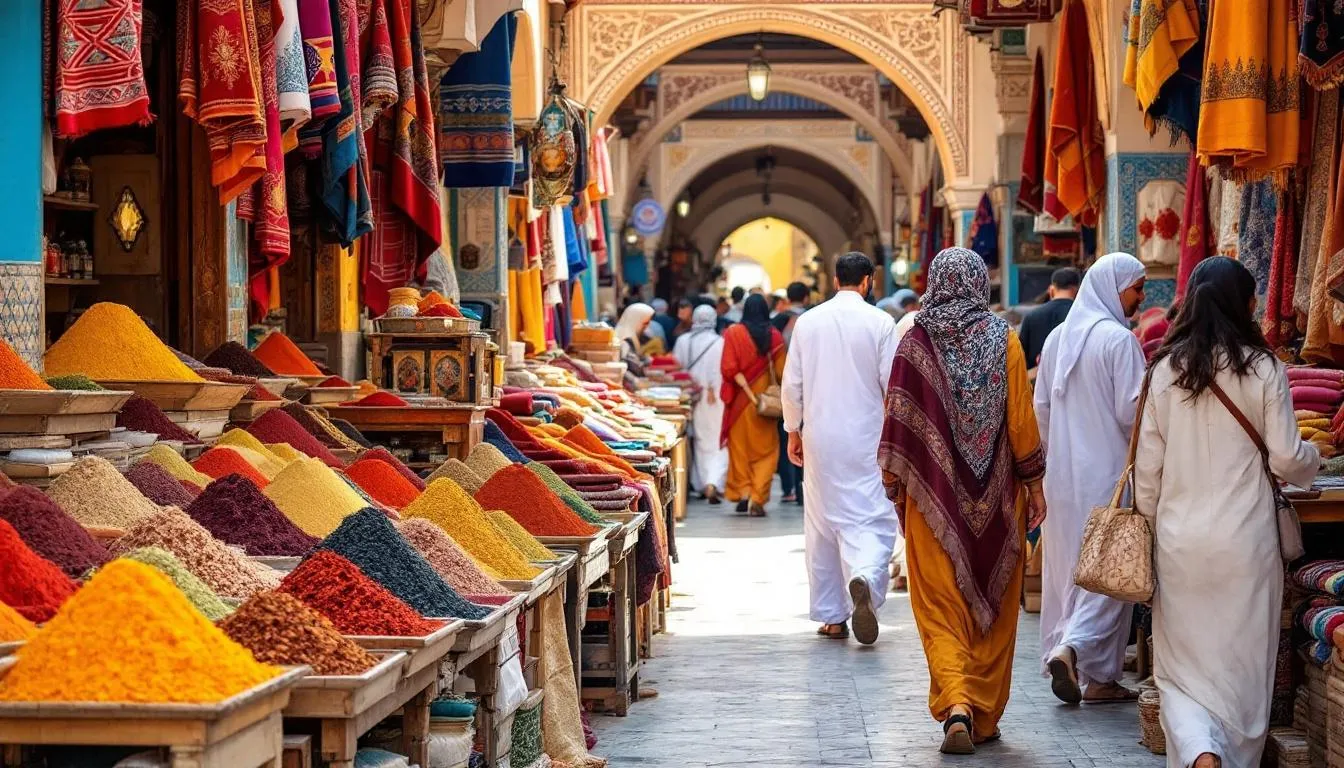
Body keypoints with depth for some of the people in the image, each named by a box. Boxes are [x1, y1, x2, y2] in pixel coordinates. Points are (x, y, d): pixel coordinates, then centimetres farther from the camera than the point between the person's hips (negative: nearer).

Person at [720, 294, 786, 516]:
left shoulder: (733, 333, -6)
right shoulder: (775, 336, -4)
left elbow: (729, 369, -13)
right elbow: (781, 372, -3)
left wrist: (747, 389, -9)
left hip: (740, 399, 0)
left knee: (740, 447, 15)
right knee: (765, 450, 6)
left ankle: (743, 493, 13)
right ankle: (757, 500, -4)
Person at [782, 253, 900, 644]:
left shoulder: (807, 322, 3)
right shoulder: (879, 322, -6)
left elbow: (792, 384, 6)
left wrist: (793, 431, 16)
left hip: (820, 438, 3)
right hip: (866, 439, -3)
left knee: (822, 523, 11)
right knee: (871, 517, -2)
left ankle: (831, 615, 15)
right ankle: (864, 578, -32)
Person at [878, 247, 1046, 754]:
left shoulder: (915, 342, -4)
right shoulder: (1003, 340, -4)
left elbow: (898, 419, -3)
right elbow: (1022, 420, -4)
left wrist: (894, 481, 7)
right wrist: (1034, 484, 5)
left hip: (935, 494, 0)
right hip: (995, 495, 1)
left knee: (939, 604, 4)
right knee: (993, 603, 12)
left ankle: (955, 705, -16)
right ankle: (985, 718, 20)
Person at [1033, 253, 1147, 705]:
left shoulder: (1057, 337, 10)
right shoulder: (1119, 340, -12)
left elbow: (1041, 407, 14)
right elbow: (1131, 411, -15)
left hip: (1062, 475, 7)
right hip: (1108, 471, -7)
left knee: (1066, 566, 11)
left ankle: (1063, 656, 15)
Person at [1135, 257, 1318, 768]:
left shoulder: (1165, 370, 0)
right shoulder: (1263, 368, -6)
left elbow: (1147, 464, 2)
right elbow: (1286, 459, -5)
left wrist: (1148, 521, 14)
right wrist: (1312, 457, 17)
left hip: (1179, 539, 2)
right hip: (1246, 540, -1)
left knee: (1181, 667, 7)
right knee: (1243, 666, 11)